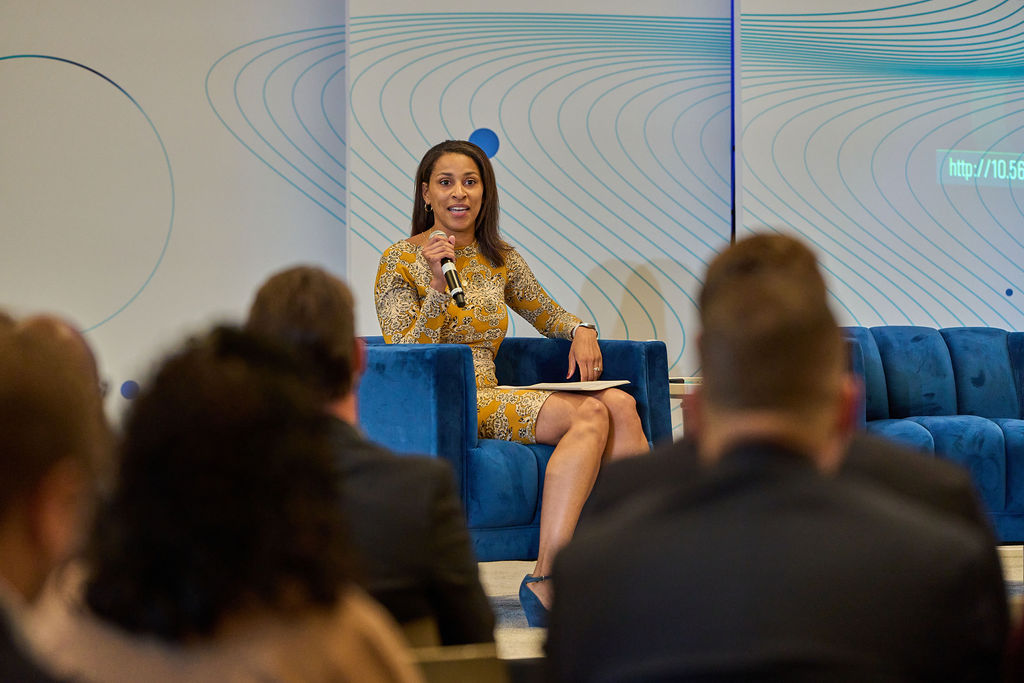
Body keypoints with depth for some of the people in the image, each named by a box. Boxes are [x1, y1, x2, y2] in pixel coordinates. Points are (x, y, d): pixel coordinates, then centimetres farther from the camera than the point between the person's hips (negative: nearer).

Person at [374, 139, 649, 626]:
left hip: (491, 397, 6)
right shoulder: (400, 261, 0)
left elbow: (548, 314, 30)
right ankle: (545, 581, -37)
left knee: (620, 403, -21)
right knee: (590, 414, -28)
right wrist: (437, 286, -19)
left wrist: (581, 330, 6)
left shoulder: (500, 260, 16)